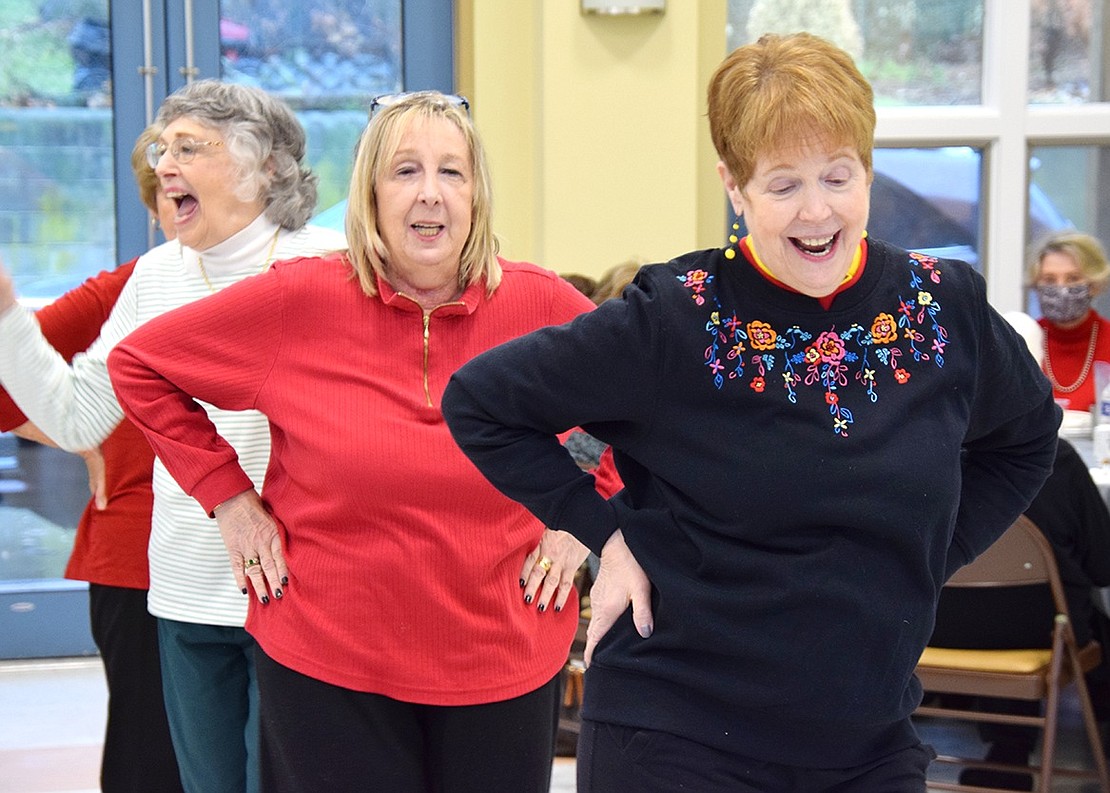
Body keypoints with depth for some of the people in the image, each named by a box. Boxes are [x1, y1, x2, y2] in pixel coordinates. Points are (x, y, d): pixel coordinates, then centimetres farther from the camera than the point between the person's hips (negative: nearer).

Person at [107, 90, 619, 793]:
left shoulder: (539, 303, -4)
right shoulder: (300, 301, -8)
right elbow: (138, 364, 2)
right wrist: (226, 493, -2)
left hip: (507, 664, 2)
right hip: (329, 665, -1)